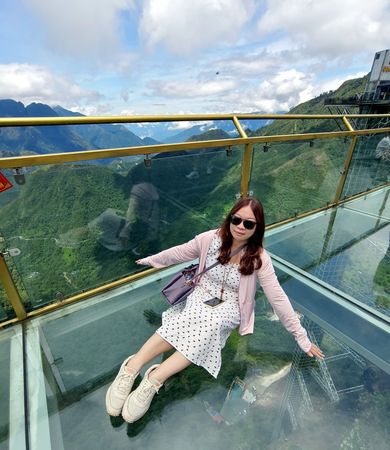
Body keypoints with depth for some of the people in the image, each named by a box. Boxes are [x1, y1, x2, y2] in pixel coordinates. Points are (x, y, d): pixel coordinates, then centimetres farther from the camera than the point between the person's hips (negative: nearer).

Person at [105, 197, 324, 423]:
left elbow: (278, 298, -12)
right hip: (201, 295, 1)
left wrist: (302, 338, -9)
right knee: (186, 322, -32)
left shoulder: (259, 258, -16)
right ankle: (131, 368, -34)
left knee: (210, 323, -35)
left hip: (229, 306, -1)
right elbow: (179, 253, 3)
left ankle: (154, 379, -36)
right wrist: (152, 260, 15)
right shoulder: (211, 238, -13)